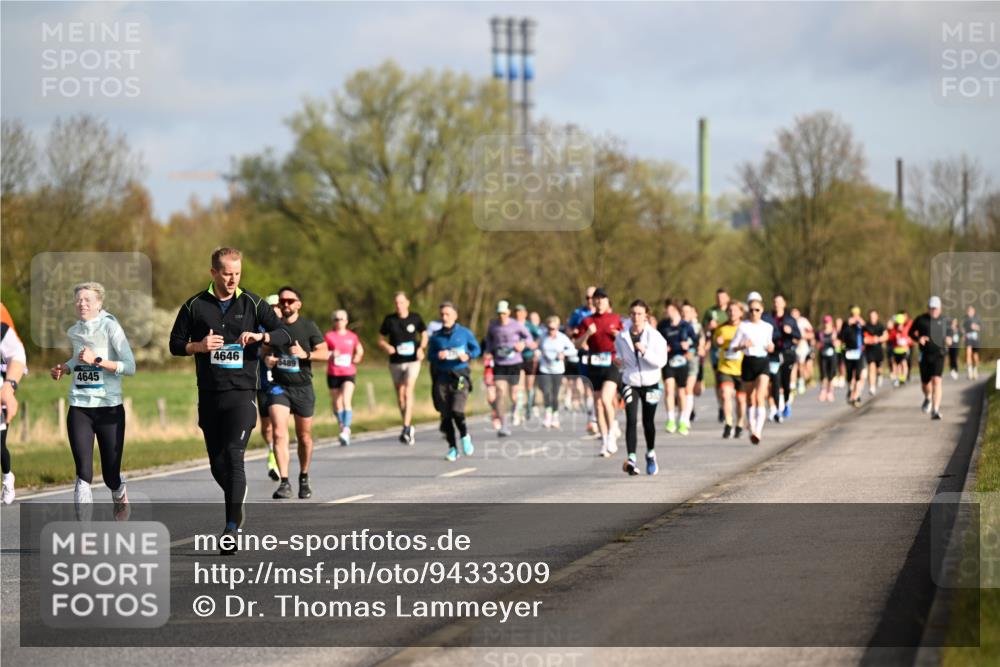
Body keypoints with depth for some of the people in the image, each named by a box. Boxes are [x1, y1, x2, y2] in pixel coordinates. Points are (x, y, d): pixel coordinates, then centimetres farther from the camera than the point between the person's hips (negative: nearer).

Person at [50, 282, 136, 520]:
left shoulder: (110, 327, -7)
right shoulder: (74, 332, 8)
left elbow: (130, 366, -15)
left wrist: (97, 360, -23)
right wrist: (64, 369, 9)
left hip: (109, 409, -3)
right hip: (79, 410, 3)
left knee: (111, 475, 6)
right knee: (83, 473, -11)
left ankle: (120, 497, 41)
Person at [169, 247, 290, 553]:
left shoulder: (252, 304, 4)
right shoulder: (195, 306, 6)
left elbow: (285, 335, 2)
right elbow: (176, 344, 9)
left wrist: (261, 336, -18)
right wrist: (199, 346, -11)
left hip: (242, 393, -2)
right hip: (209, 396, 2)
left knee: (233, 457, -15)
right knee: (217, 463, 7)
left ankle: (231, 528, -17)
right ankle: (237, 504, 36)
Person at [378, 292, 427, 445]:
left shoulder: (415, 318, 0)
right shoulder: (389, 320, 1)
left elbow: (424, 335, 13)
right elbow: (381, 339, 8)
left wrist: (421, 349, -5)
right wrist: (386, 347, -13)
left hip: (412, 361, -3)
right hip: (395, 362, 3)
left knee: (408, 393, -17)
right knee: (400, 396, 9)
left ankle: (406, 429, -20)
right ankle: (409, 427, 24)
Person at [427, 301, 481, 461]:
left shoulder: (464, 333, 3)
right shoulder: (436, 336, 8)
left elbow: (476, 349, 11)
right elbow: (430, 355, 13)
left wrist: (467, 356, -9)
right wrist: (438, 356, -9)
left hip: (460, 377, -2)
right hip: (442, 378, 2)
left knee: (457, 411, -17)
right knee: (445, 415, 0)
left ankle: (465, 436, 13)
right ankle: (452, 448, 12)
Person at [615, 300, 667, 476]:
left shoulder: (655, 336, -8)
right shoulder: (622, 336, -2)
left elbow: (661, 361, -16)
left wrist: (645, 352, -25)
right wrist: (619, 360, 2)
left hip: (650, 383, 0)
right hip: (630, 383, 0)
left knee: (648, 422, 11)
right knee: (631, 420, -16)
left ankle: (650, 454, 36)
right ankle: (631, 458, -21)